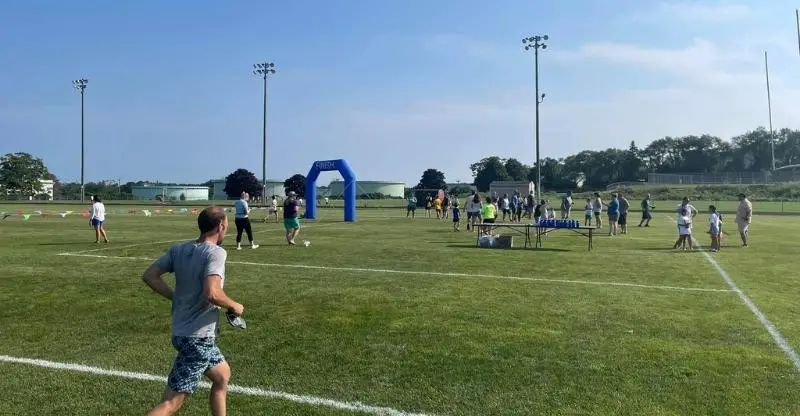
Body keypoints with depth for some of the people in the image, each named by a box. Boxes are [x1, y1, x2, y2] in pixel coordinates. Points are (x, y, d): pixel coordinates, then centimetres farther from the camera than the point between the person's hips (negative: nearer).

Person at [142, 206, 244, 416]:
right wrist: (234, 305, -12)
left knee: (223, 375, 27)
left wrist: (176, 298, 8)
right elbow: (211, 293, -30)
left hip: (182, 331, 9)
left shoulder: (179, 248, 3)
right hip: (198, 338, -9)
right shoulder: (216, 253, -18)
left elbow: (149, 275, 4)